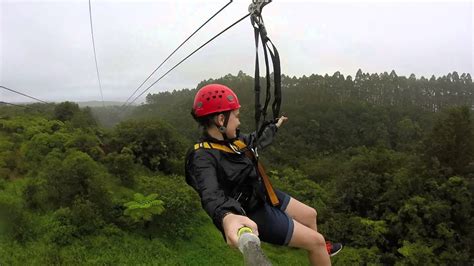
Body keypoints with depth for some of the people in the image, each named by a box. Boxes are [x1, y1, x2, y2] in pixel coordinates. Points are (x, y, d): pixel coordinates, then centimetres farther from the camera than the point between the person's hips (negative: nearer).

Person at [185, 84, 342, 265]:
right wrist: (227, 217, -70)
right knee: (316, 240, -4)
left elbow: (256, 141, 17)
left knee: (310, 214, 22)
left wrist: (275, 126, 33)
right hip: (253, 214, -8)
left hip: (261, 194, 9)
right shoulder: (202, 157, -29)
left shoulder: (228, 139, -3)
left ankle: (319, 249, 51)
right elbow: (211, 194, -48)